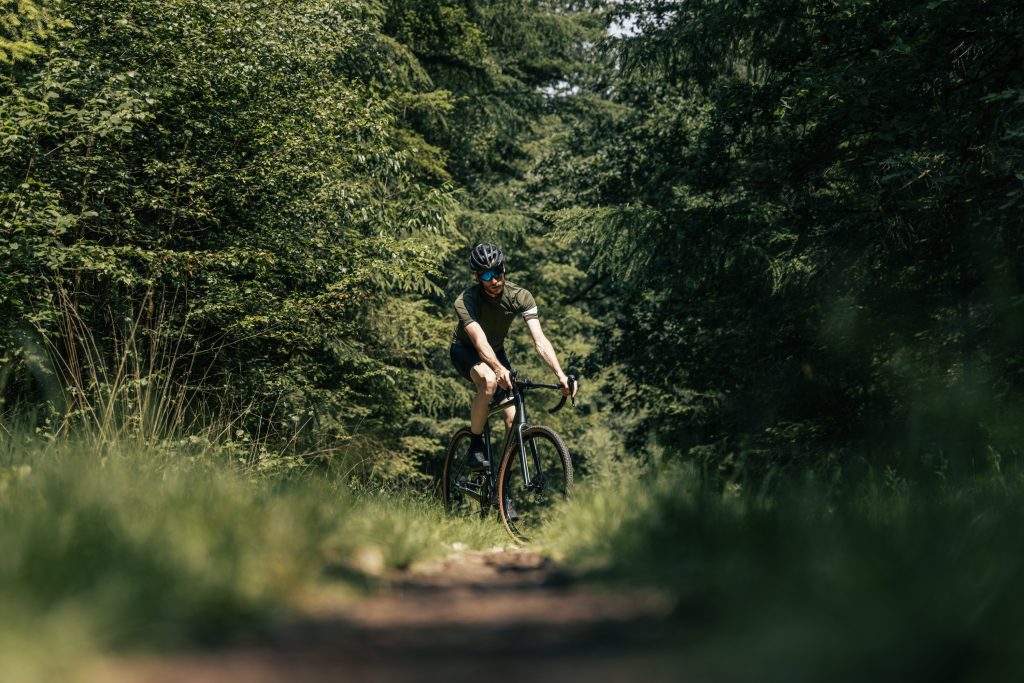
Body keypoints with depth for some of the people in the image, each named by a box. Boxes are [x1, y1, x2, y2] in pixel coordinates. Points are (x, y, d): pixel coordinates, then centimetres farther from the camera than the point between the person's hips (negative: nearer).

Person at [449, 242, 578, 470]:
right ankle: (475, 446, -21)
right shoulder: (465, 302, -32)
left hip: (496, 352, 4)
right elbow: (480, 343, -46)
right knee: (489, 381, -38)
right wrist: (499, 369, -65)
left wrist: (561, 375, -46)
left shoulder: (520, 297, -23)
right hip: (465, 351, -4)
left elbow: (540, 341, -31)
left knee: (513, 419, -14)